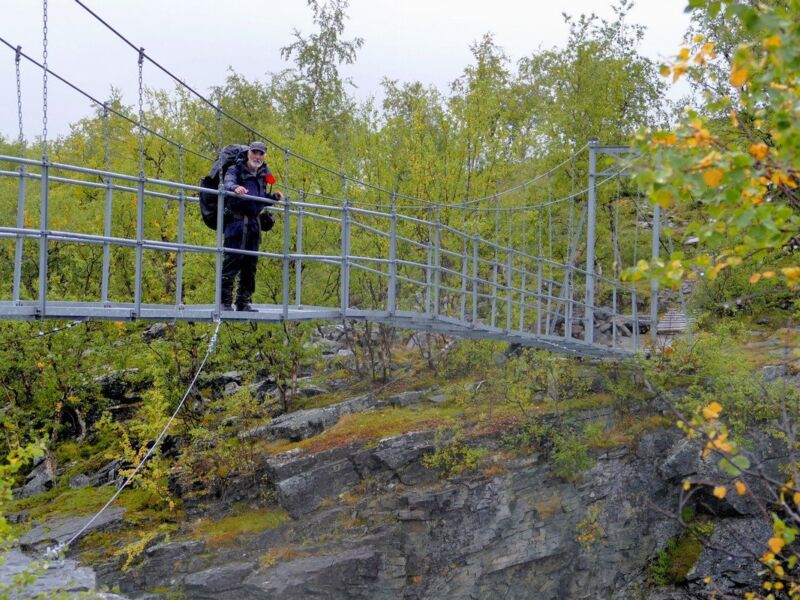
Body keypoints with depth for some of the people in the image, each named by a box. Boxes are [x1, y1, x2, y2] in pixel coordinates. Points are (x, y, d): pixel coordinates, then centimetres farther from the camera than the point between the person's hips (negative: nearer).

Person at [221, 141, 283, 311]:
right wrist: (235, 187, -46)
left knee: (250, 263, 8)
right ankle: (225, 301, -10)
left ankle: (243, 302, 15)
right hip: (236, 222, -7)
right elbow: (228, 182, -23)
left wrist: (273, 197, 8)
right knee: (232, 260, -11)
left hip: (254, 223, 7)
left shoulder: (263, 174, 18)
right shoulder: (236, 169, -2)